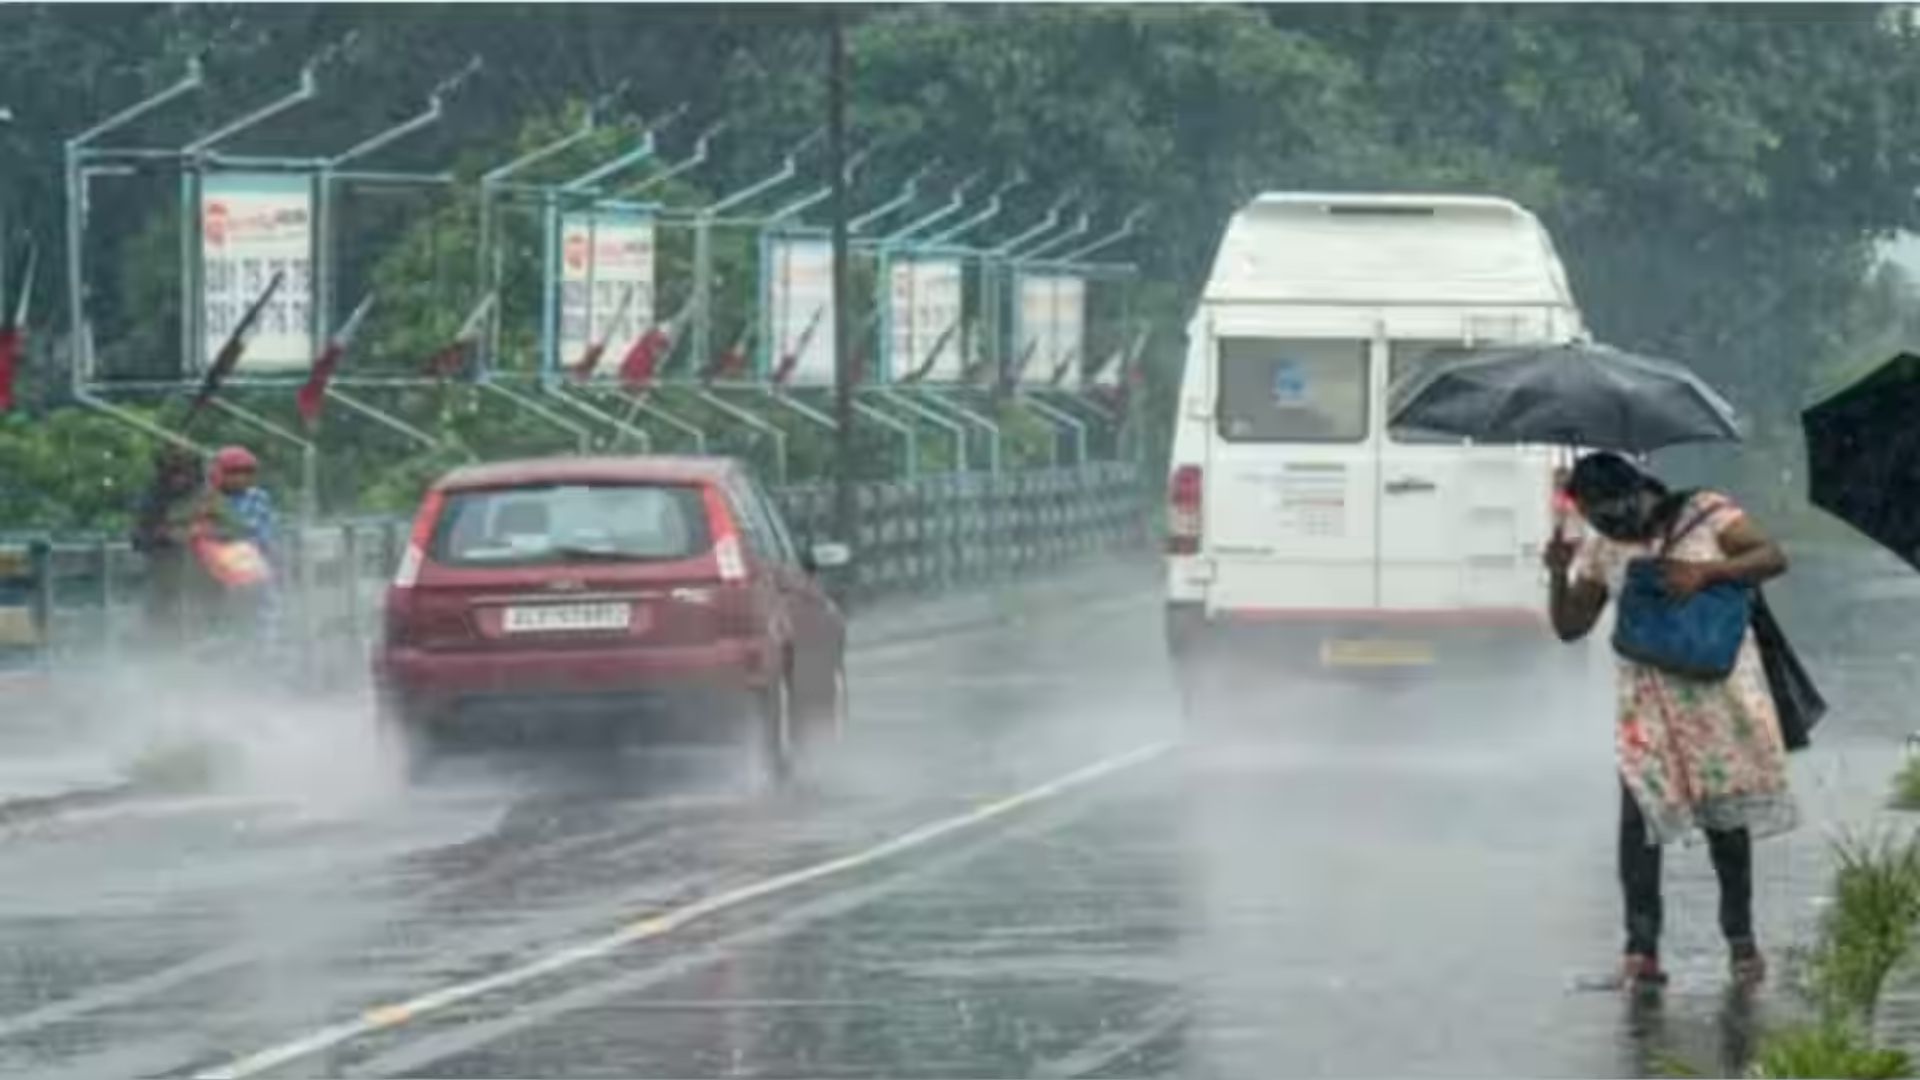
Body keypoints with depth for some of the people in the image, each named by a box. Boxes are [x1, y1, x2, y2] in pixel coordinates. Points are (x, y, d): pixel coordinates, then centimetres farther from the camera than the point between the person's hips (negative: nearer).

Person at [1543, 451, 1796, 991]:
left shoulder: (1706, 514, -1)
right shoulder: (1602, 551, 8)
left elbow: (1773, 558, -8)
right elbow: (1570, 626, 9)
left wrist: (1706, 571, -21)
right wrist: (1560, 575, -9)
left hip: (1717, 689, -2)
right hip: (1647, 699, 2)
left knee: (1725, 815, 3)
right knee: (1640, 810, -12)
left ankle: (1740, 939, 17)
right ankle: (1641, 946, -11)